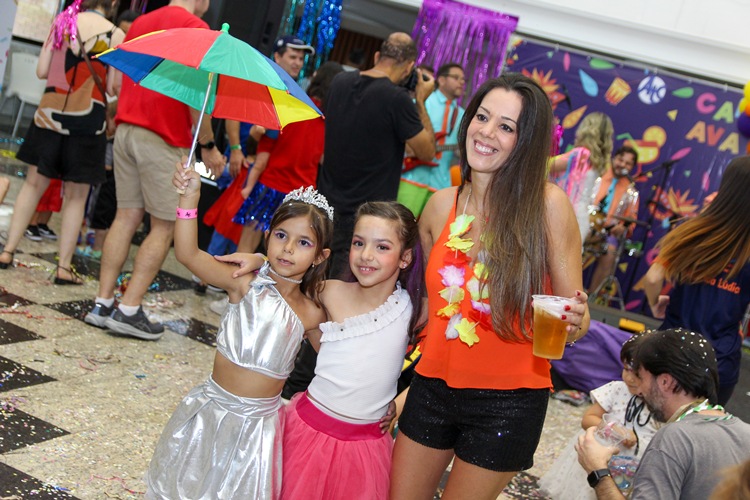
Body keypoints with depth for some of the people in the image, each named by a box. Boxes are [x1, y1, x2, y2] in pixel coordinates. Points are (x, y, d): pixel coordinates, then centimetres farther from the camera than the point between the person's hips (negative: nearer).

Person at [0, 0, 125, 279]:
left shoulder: (62, 23, 5)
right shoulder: (116, 34, -6)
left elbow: (41, 71, 4)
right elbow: (112, 87, -7)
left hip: (50, 112, 3)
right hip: (87, 119, -3)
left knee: (34, 184, 14)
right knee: (76, 197, 5)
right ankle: (64, 268, 6)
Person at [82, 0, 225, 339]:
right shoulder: (195, 27, -7)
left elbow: (115, 82, 19)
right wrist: (208, 146, -7)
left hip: (125, 130, 7)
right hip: (166, 139, -7)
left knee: (126, 216, 10)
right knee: (165, 226, 1)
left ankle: (102, 304, 9)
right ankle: (129, 311, -1)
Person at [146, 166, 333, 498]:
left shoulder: (311, 314, -5)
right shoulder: (246, 284, -13)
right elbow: (187, 254, -23)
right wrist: (190, 197, -32)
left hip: (259, 420, 1)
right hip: (213, 407, -1)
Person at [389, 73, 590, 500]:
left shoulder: (548, 205, -12)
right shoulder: (441, 205, -1)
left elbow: (575, 318, -8)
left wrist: (574, 320, -30)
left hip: (507, 401, -3)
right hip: (433, 385, 4)